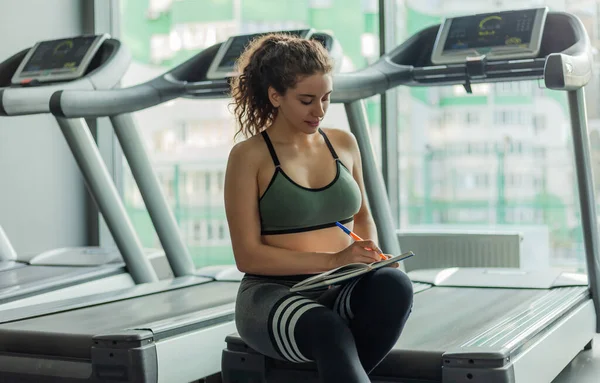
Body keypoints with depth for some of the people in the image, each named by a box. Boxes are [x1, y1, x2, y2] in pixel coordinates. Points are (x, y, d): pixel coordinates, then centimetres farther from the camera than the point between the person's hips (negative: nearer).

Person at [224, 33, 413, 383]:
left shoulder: (343, 143, 11)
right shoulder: (249, 156, -4)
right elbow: (247, 255, -9)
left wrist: (371, 255, 2)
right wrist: (332, 261, -18)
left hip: (342, 290, 5)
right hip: (275, 294, -4)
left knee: (395, 286, -30)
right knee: (330, 333, -38)